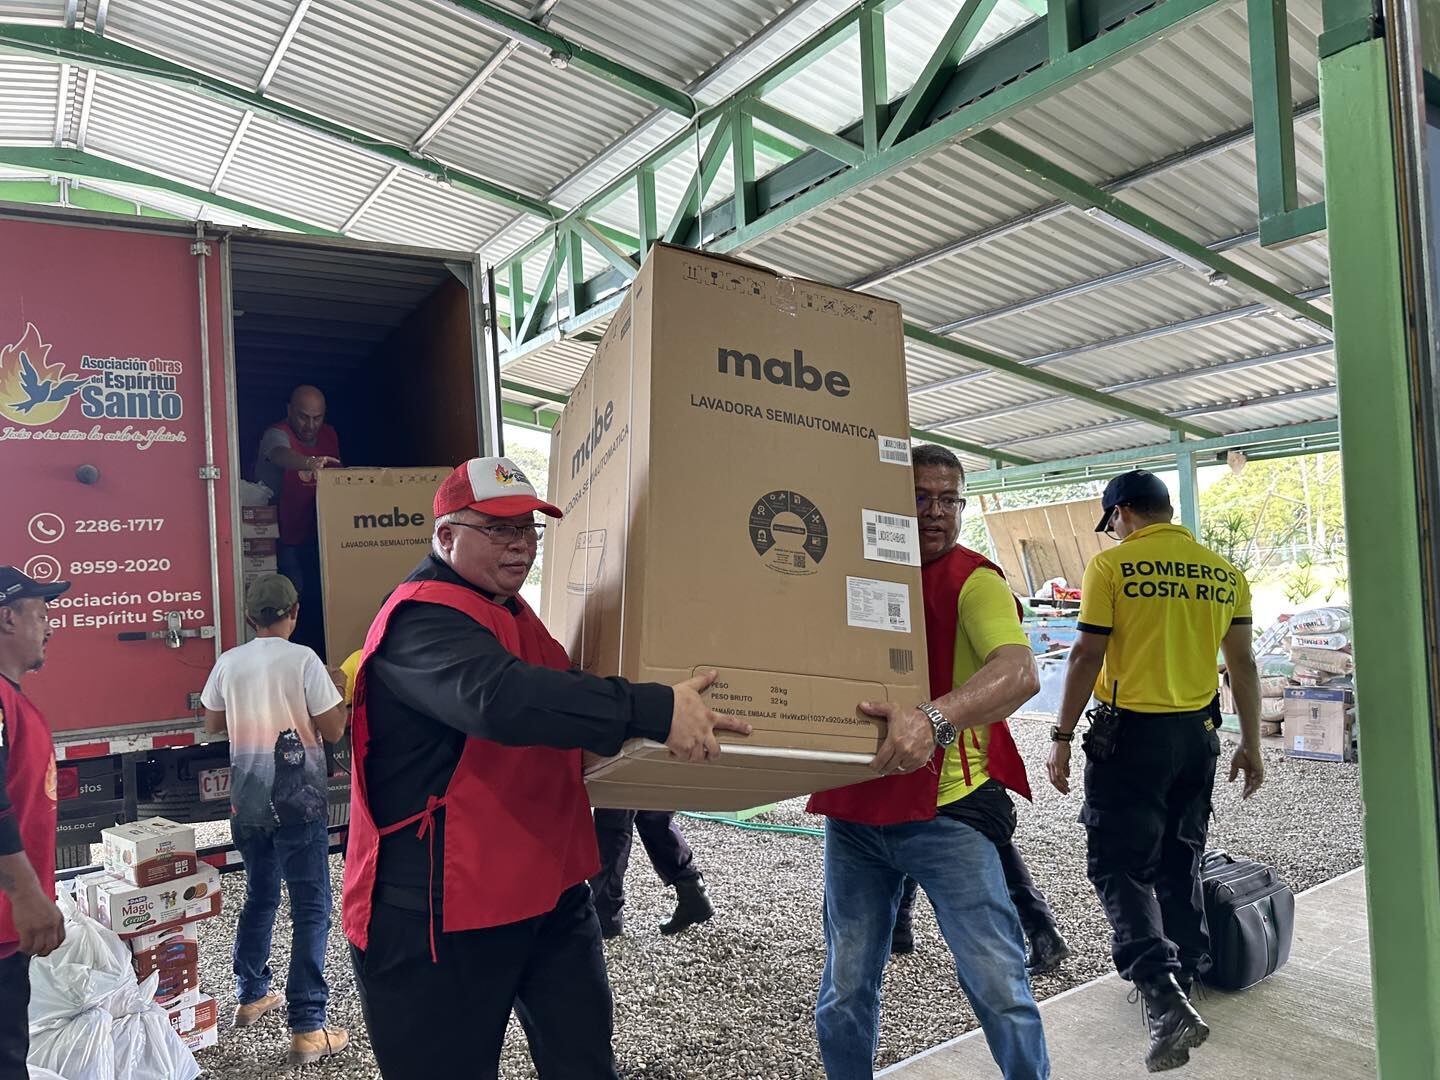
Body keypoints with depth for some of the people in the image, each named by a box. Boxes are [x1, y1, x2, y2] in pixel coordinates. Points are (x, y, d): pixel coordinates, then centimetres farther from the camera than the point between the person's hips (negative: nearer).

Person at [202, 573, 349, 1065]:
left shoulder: (228, 663, 1)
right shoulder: (303, 659, -14)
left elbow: (213, 722, 15)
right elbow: (332, 730, -12)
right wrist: (341, 697, 6)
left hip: (248, 800, 6)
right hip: (297, 801, -6)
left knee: (259, 897, 23)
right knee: (311, 910, 0)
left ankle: (251, 997, 36)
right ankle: (307, 1029, 0)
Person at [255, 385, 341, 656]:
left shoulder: (329, 435, 6)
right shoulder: (277, 433, -14)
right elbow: (281, 455, -39)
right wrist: (310, 463, -58)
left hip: (315, 534, 5)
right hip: (284, 534, -5)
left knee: (318, 597, 3)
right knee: (295, 597, -10)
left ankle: (318, 655, 15)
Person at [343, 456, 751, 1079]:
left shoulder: (514, 614, 13)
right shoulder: (422, 618, -19)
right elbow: (500, 698, -38)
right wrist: (655, 710, -42)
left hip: (551, 892, 9)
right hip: (441, 910, -8)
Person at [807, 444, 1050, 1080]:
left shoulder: (972, 580, -7)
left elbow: (1019, 673, -25)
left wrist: (932, 718, -41)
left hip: (947, 810, -4)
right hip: (853, 812, 4)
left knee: (998, 985, 2)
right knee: (845, 991, 12)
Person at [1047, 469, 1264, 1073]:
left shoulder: (1111, 566, -9)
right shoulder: (1223, 573, 6)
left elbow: (1087, 657, -12)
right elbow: (1243, 666, 9)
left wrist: (1062, 738, -6)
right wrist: (1250, 745, 18)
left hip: (1131, 732, -6)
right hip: (1198, 734, 6)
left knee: (1117, 865, 1)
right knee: (1180, 863, 19)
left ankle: (1162, 994, -13)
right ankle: (1183, 982, 31)